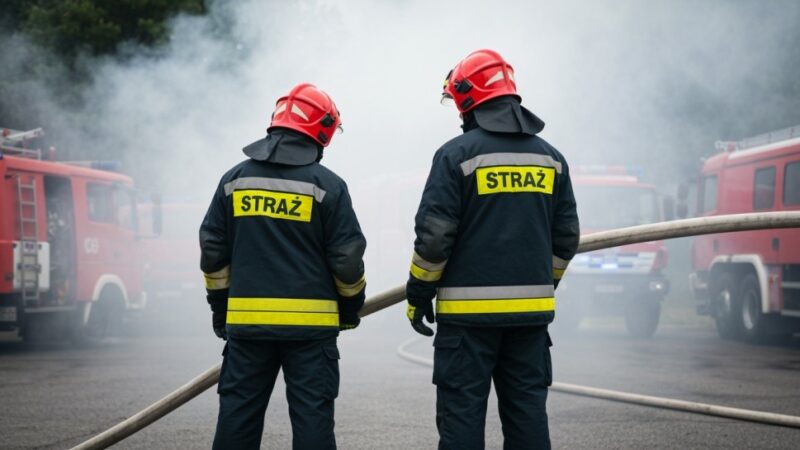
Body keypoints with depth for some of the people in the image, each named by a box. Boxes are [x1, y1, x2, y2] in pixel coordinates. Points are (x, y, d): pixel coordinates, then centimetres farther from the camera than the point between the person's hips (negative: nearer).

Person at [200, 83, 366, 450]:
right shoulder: (326, 185, -5)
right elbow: (347, 256, -2)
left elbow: (213, 251, 9)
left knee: (238, 413, 9)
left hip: (247, 319, 3)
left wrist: (220, 306, 20)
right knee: (312, 414, 0)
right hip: (310, 322, -3)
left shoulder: (235, 180, 6)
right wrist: (351, 309, 13)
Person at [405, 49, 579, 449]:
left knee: (462, 410, -1)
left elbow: (434, 234, -10)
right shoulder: (550, 157, 10)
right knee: (527, 410, 9)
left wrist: (419, 295, 0)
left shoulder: (457, 154, -7)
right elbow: (566, 237, 14)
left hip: (470, 310, -5)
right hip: (531, 310, 5)